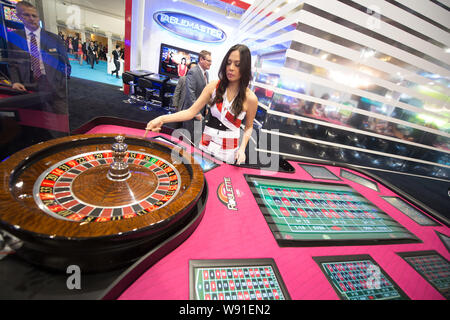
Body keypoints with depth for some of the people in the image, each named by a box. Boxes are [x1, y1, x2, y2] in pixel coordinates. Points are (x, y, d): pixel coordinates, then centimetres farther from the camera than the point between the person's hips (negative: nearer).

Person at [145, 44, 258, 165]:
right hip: (206, 144, 2)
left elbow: (249, 127, 6)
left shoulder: (250, 98, -8)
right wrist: (162, 119, -19)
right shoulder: (214, 86, -4)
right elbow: (191, 111, -7)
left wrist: (242, 148, -11)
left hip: (229, 150, -1)